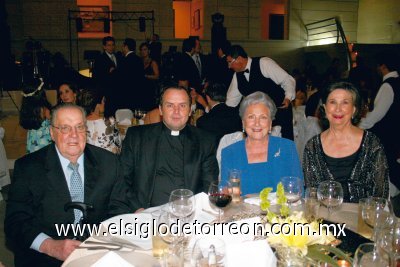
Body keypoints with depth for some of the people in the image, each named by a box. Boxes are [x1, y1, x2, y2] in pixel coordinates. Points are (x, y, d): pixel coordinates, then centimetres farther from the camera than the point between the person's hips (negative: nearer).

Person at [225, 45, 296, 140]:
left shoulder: (264, 63, -13)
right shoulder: (237, 76, 4)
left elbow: (287, 80, -9)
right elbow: (231, 101, 12)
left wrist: (288, 98, -24)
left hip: (280, 110, -5)